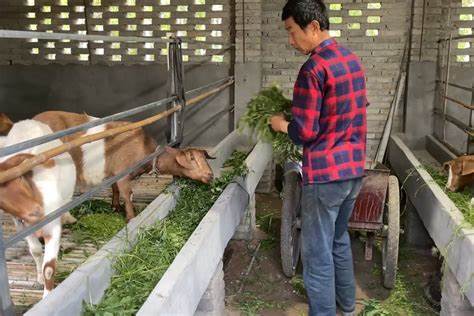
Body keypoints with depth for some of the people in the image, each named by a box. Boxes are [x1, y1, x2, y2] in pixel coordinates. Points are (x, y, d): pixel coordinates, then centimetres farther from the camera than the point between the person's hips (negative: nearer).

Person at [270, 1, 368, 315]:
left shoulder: (314, 69, -18)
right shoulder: (353, 59, 8)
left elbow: (305, 132, -19)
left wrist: (282, 124, 0)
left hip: (325, 174, -9)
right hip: (355, 168, 9)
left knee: (318, 255, 4)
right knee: (340, 239, 24)